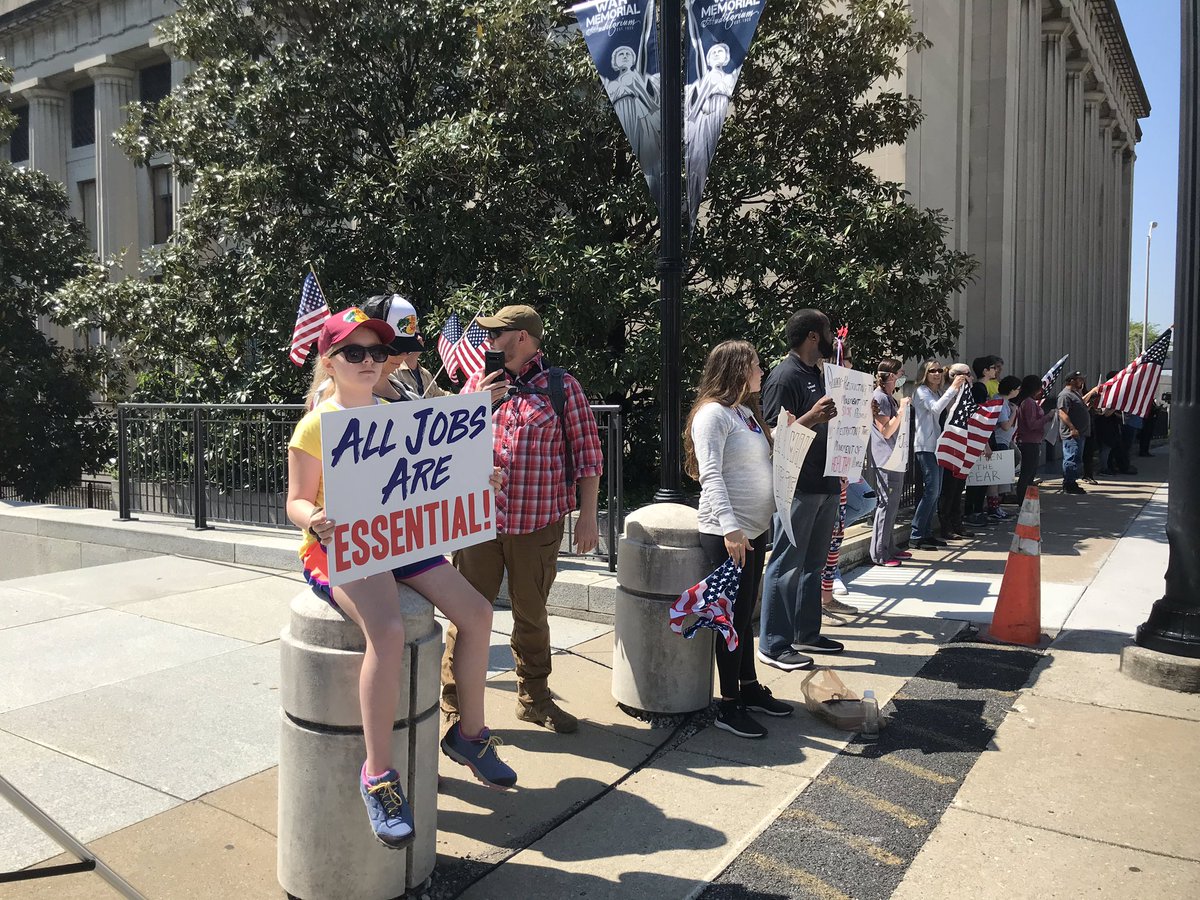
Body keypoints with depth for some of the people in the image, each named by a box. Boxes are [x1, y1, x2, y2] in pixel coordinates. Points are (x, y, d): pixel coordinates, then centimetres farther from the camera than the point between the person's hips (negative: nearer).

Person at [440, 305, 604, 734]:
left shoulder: (562, 385, 0)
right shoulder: (479, 382, 10)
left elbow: (586, 452, 1)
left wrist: (587, 515, -3)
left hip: (538, 522, -1)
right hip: (479, 518, 2)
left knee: (531, 614, 13)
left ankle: (534, 698, 31)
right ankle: (454, 705, 17)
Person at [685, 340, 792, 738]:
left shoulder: (746, 412, 16)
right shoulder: (713, 413, -13)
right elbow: (711, 475, -22)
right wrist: (730, 527, -29)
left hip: (754, 530, 9)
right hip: (727, 534, -9)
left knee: (745, 614, 17)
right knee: (734, 617, -2)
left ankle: (750, 688, 29)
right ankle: (729, 706, 8)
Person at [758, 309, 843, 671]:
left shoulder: (817, 375, 17)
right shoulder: (785, 376, -13)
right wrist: (812, 417, -30)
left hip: (824, 484, 10)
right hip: (798, 487, -10)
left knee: (813, 561, 16)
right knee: (786, 564, -4)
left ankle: (806, 633, 28)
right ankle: (773, 645, 3)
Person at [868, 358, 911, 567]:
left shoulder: (888, 397, 18)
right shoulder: (879, 397, -13)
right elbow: (886, 431, -17)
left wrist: (902, 409, 15)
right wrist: (901, 410, -18)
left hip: (894, 459, 11)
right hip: (886, 460, -11)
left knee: (892, 504, 15)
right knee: (887, 504, -8)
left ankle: (889, 548, 23)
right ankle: (879, 554, -4)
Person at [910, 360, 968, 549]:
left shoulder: (939, 392, 19)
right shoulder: (922, 391, -7)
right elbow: (936, 408, -23)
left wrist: (963, 387, 6)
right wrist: (953, 388, -26)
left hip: (938, 445, 9)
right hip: (926, 446, -9)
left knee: (936, 491, 9)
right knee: (931, 490, -14)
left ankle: (927, 533, 14)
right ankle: (916, 536, -11)